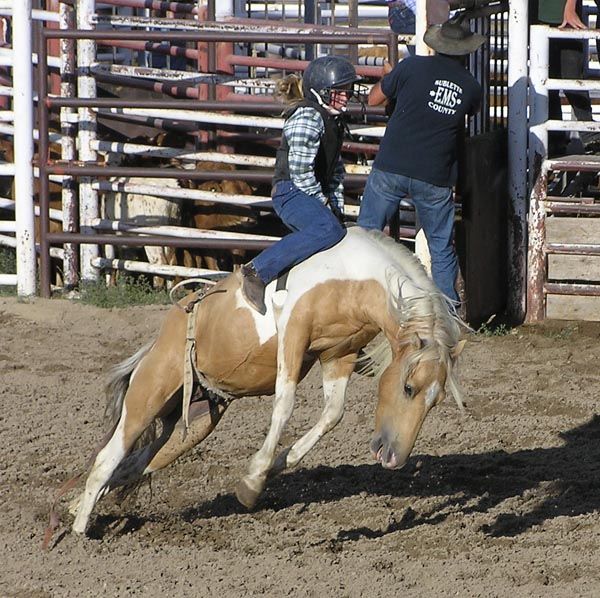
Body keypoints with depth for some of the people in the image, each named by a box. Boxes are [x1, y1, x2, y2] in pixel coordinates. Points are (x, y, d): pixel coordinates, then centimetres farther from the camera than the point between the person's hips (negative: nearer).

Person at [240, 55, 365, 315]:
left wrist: (336, 205, 13)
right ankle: (257, 272, -36)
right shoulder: (308, 117, -12)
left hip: (311, 196, 10)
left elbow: (336, 168, 25)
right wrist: (322, 203, -12)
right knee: (329, 230, -33)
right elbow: (300, 169, -19)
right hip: (291, 193, -10)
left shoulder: (333, 121, 20)